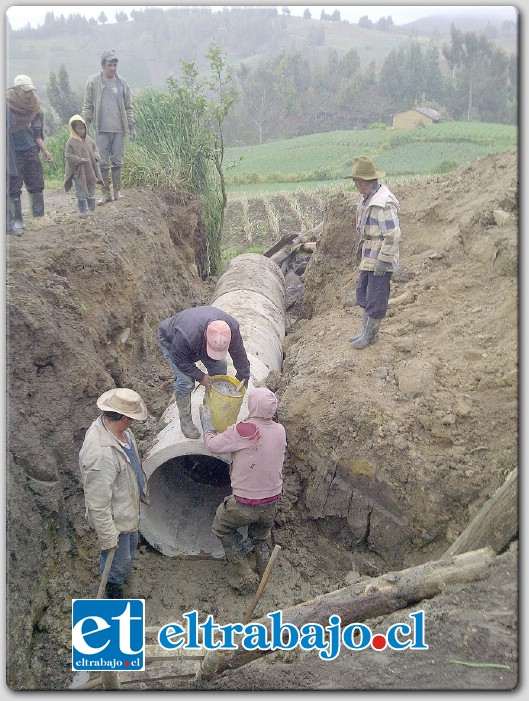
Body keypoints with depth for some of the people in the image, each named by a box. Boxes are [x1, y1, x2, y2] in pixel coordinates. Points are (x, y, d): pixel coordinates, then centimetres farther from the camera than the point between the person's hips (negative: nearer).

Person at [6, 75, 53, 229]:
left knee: (37, 185, 3)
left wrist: (45, 151, 7)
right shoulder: (7, 106, -9)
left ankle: (39, 216, 14)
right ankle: (17, 219, 9)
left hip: (31, 151, 4)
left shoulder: (34, 108, 7)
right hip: (13, 152, -4)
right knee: (14, 188, 0)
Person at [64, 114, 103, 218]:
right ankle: (82, 211, 12)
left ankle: (93, 209, 26)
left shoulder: (88, 139, 4)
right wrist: (79, 160, -24)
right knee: (81, 193, 2)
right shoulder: (71, 142, -11)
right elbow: (68, 155, -13)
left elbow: (95, 148, 16)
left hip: (90, 171, 5)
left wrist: (96, 155, -4)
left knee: (91, 192, 15)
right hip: (79, 172, -5)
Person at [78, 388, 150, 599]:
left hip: (129, 506, 9)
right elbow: (98, 504, -32)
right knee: (118, 561, 19)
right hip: (115, 518, -8)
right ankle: (113, 589, 47)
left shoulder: (119, 429, -14)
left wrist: (141, 488, 21)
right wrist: (107, 537, -22)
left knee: (131, 544, 33)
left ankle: (123, 572, 62)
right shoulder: (100, 455, -42)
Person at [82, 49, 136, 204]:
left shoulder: (122, 82, 7)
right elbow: (88, 105, 5)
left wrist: (132, 126, 8)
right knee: (103, 162, 0)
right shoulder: (93, 81, 2)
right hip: (102, 129, -1)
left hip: (119, 129, 2)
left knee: (118, 161, 6)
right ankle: (105, 193, 7)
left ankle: (117, 190, 17)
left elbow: (128, 107, 12)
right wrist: (85, 123, -2)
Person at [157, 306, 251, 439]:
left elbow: (240, 356, -16)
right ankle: (185, 421, 0)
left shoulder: (232, 328, -33)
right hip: (170, 341, -5)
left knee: (220, 367, -2)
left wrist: (243, 381, -7)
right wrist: (200, 377, -24)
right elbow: (179, 360, -28)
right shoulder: (187, 335, -48)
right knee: (185, 380, -19)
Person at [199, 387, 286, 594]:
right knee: (261, 537, 31)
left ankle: (244, 577, 21)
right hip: (272, 502, 5)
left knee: (222, 528, 22)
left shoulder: (242, 431, -24)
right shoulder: (280, 430, -7)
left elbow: (213, 445, -12)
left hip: (245, 504, -5)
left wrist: (206, 420, 6)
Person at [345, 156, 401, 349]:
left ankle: (370, 335, 14)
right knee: (363, 294, 18)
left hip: (380, 259, -10)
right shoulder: (367, 199, 8)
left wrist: (383, 260, -23)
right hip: (368, 257, 10)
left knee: (376, 298, 1)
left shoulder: (383, 203, -23)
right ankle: (366, 331, 30)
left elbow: (393, 235, -24)